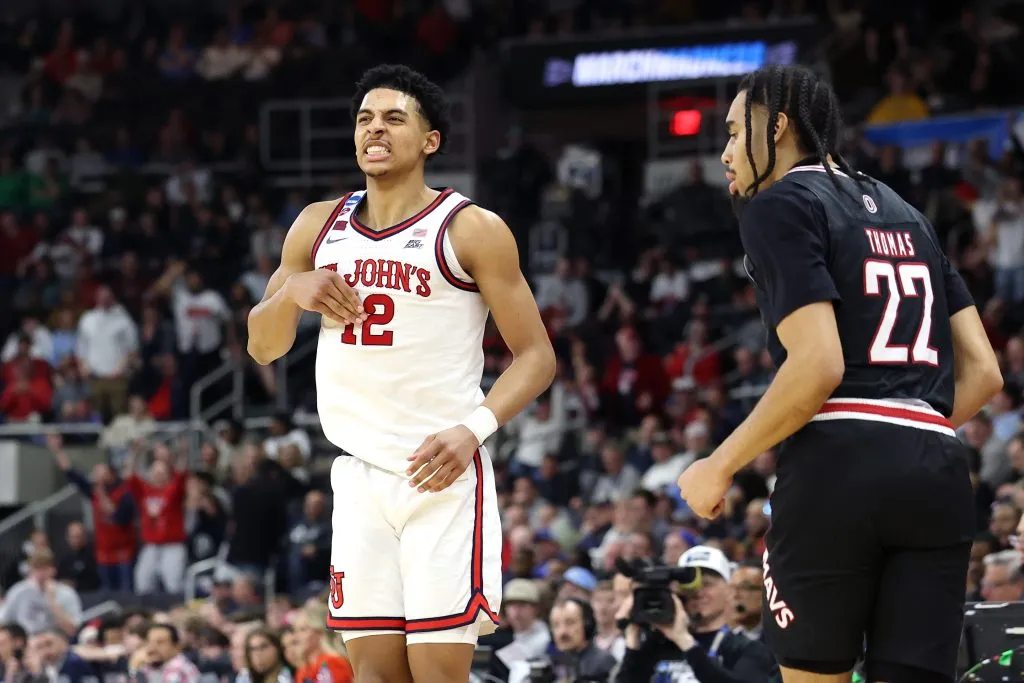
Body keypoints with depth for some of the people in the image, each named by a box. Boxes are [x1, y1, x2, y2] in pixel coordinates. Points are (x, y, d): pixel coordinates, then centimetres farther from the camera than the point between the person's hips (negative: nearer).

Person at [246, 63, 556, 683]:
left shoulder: (472, 230, -4)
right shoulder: (318, 227, 11)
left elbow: (536, 356, -5)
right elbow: (262, 347, 17)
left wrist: (473, 429, -20)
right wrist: (292, 293, -5)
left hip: (443, 475, -5)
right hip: (359, 477, 5)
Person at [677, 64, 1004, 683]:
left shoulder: (780, 205, 0)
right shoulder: (906, 214, 24)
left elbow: (819, 365, -12)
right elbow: (984, 373, 18)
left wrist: (721, 466, -4)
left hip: (838, 468, -6)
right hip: (940, 473, 6)